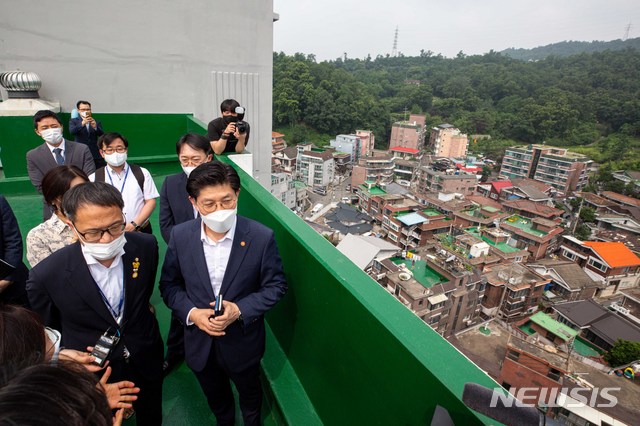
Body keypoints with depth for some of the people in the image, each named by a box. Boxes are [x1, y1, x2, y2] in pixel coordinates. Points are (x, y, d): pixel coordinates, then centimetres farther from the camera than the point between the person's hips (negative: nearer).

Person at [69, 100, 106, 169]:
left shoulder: (96, 122, 13)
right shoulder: (73, 121, 8)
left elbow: (102, 135, -2)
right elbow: (72, 131, -13)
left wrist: (95, 127, -23)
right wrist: (83, 123, -29)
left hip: (96, 155, 2)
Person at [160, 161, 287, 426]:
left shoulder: (261, 237, -23)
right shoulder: (180, 236, -15)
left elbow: (275, 286, -13)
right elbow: (169, 285, -3)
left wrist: (240, 309, -26)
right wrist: (192, 313, -19)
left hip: (243, 342, -2)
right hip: (199, 342, 2)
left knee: (249, 394, 28)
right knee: (215, 399, 30)